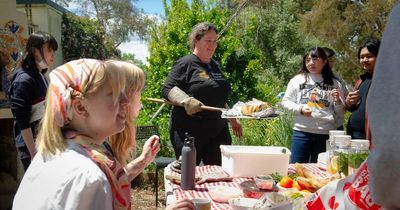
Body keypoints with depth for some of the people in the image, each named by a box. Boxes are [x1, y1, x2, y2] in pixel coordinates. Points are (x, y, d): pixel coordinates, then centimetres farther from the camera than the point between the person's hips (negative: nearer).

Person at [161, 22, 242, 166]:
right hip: (189, 131, -6)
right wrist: (186, 100, -30)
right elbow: (167, 89, -13)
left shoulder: (214, 65, 19)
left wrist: (232, 119, 27)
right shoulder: (186, 63, -4)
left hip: (218, 131, 7)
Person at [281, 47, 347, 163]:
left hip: (326, 134, 1)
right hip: (301, 132, -1)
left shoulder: (334, 83, 9)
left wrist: (338, 101, -8)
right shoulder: (298, 80, 6)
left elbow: (341, 113, 11)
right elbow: (285, 101, 5)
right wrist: (300, 109, -10)